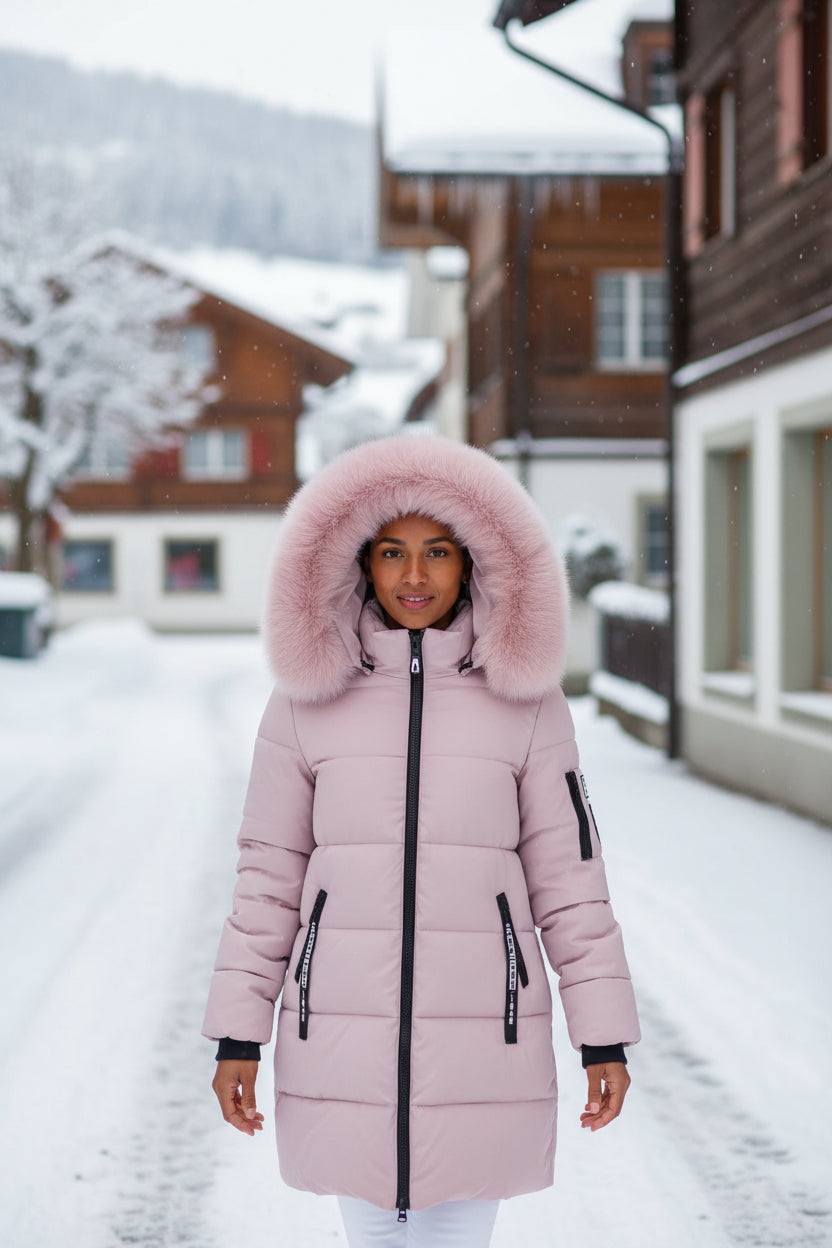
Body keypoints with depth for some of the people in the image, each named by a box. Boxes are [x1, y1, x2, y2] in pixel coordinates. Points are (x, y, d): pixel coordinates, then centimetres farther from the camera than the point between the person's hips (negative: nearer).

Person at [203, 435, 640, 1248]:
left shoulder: (526, 703, 0)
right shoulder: (306, 701, 2)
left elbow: (568, 878, 2)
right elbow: (269, 878, 4)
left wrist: (605, 1037, 0)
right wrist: (237, 1036, 2)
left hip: (481, 1038, 0)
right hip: (342, 1039, 1)